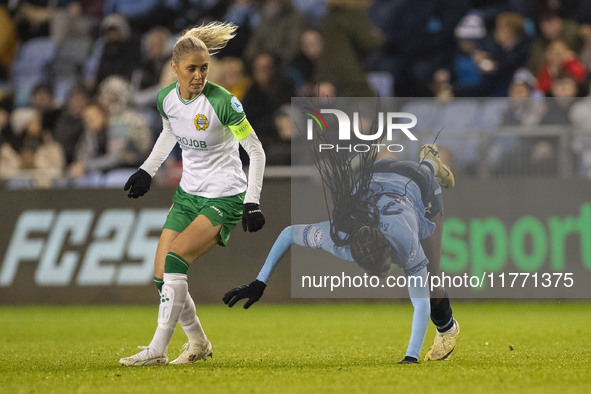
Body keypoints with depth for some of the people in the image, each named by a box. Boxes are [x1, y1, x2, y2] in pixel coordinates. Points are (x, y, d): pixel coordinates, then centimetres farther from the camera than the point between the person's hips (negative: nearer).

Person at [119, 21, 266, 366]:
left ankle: (157, 351, -20)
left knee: (174, 261, -23)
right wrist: (147, 171, 16)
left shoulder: (223, 102, -20)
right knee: (162, 275, 1)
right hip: (188, 194, 7)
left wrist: (252, 202, -17)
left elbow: (256, 150, -12)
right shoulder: (166, 99, -3)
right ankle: (198, 343, 23)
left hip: (224, 198, -7)